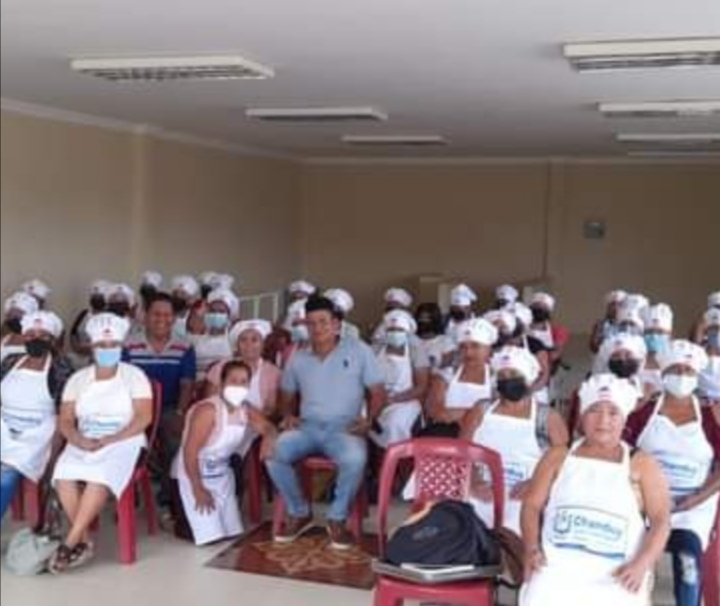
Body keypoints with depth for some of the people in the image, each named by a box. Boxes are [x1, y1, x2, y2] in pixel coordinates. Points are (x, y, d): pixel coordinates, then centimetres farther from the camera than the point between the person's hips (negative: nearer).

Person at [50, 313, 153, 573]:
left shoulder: (134, 376, 1)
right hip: (83, 443, 3)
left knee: (100, 477, -34)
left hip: (124, 443, -3)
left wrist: (110, 440, -18)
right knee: (64, 477, -28)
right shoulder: (78, 379, 10)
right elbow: (65, 421, 5)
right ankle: (84, 542, -16)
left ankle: (69, 543, -25)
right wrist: (79, 440, -16)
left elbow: (144, 418, -8)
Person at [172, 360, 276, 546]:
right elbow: (189, 451, -25)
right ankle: (179, 520, 19)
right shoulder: (208, 410, -26)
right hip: (194, 473, -7)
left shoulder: (246, 409, -5)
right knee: (209, 535, -11)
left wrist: (267, 439, -20)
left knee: (231, 530, 9)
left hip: (221, 473, 7)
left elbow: (268, 428, 6)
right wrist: (198, 489, -22)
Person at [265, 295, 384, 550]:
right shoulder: (298, 358, 14)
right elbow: (287, 394, 25)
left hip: (344, 428, -3)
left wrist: (369, 419, -11)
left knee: (355, 460, -37)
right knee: (273, 453, -26)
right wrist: (288, 415, 4)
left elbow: (377, 392, 5)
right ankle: (299, 513, -2)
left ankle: (337, 518, -10)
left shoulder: (359, 350, 3)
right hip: (307, 427, 3)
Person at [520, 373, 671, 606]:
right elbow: (532, 505, 11)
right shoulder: (558, 456, 14)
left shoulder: (642, 465, 10)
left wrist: (643, 563, -12)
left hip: (615, 576, 0)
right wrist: (532, 548, -5)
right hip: (558, 566, 0)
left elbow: (661, 519, 3)